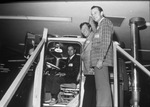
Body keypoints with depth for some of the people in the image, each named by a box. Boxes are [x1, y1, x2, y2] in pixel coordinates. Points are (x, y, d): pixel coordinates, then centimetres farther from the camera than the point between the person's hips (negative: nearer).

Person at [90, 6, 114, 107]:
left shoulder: (105, 22, 0)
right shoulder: (100, 25, 27)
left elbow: (106, 41, -14)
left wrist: (101, 59, -21)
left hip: (101, 58, -9)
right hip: (98, 59, 9)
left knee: (102, 85, -13)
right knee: (101, 86, 7)